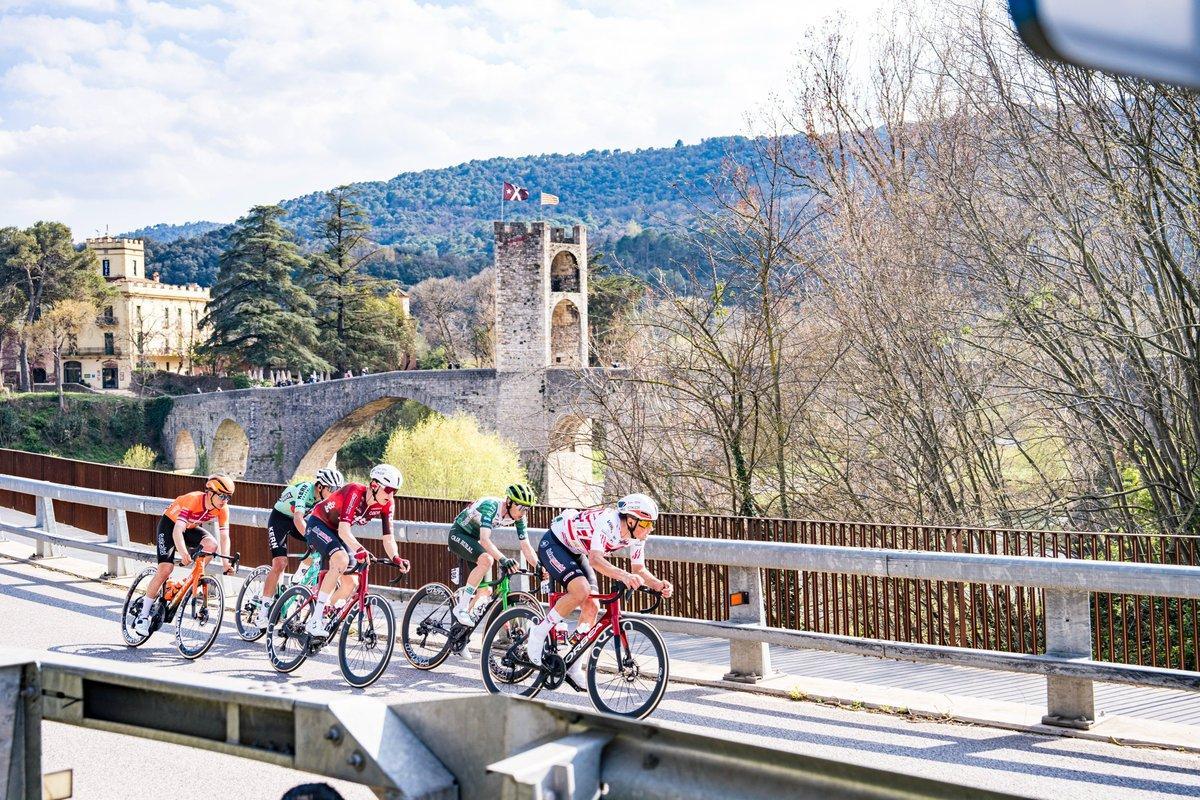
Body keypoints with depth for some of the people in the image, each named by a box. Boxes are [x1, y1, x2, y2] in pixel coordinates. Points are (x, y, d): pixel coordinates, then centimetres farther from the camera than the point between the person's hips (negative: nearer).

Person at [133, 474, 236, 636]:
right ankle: (143, 615, -7)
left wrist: (226, 562, -28)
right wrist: (183, 553, -59)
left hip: (190, 528, 5)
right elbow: (177, 531, -43)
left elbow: (224, 536, -16)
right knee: (166, 568, -18)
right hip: (170, 524, -5)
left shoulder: (222, 509, -19)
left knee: (211, 545, -25)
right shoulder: (193, 500, -36)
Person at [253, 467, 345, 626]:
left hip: (296, 520, 7)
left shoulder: (327, 496, -13)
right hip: (279, 518, -7)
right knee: (280, 564, -18)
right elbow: (298, 519, -44)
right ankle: (264, 609, -11)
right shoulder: (306, 489, -33)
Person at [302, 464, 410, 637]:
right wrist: (359, 550, -58)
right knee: (342, 560, -34)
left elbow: (388, 538, -15)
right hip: (317, 524, -7)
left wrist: (396, 559, -35)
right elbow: (344, 530, -41)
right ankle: (315, 621, -30)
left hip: (336, 532, 7)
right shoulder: (355, 492, -32)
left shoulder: (386, 504, -13)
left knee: (349, 585, -2)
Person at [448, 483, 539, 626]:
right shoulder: (490, 506, -32)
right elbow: (485, 539, -42)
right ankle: (461, 607, -26)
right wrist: (502, 559, -56)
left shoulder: (518, 517, -10)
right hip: (458, 535, -8)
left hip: (474, 540, 8)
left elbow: (526, 546, -8)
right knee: (486, 560, -34)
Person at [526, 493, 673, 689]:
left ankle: (573, 667, 10)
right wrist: (624, 576, -63)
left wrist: (658, 584, -25)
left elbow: (639, 569, -5)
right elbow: (595, 559, -48)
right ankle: (539, 632, -12)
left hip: (575, 553, 8)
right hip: (553, 544, -8)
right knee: (581, 590, -30)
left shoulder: (636, 534, -11)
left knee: (592, 606, -2)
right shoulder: (608, 522, -35)